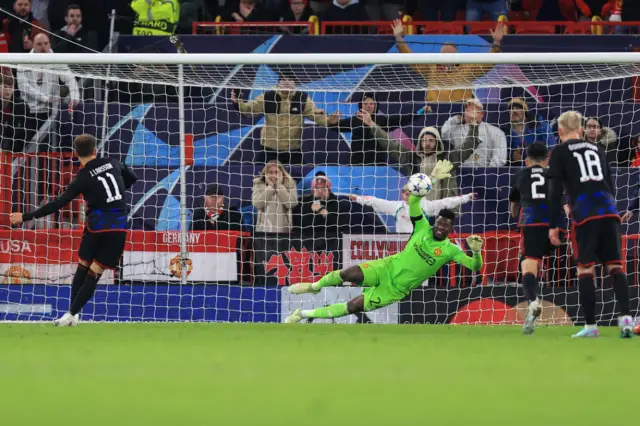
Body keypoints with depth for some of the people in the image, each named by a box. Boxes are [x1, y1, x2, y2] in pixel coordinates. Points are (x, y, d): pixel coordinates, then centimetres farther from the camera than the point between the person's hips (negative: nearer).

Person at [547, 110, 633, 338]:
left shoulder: (560, 152, 8)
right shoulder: (597, 149, 22)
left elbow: (555, 191, 0)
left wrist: (553, 225, 2)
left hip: (585, 215, -4)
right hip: (609, 211, 4)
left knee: (585, 268, 1)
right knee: (615, 266, 3)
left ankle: (590, 326, -1)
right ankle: (625, 317, -13)